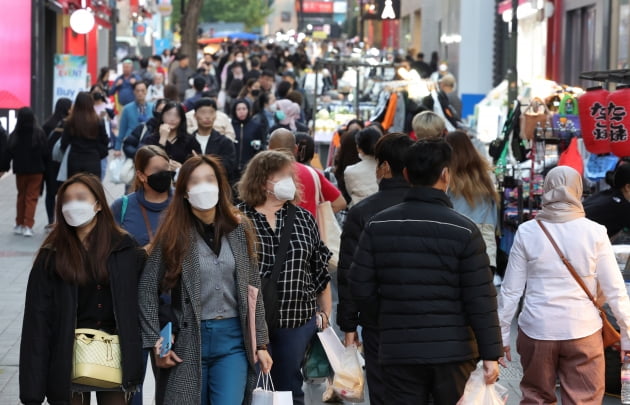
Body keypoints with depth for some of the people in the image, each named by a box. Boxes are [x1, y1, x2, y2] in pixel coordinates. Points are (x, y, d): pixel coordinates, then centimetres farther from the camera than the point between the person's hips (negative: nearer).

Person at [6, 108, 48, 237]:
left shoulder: (14, 135, -8)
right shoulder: (39, 133, -11)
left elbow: (9, 152, -6)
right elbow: (45, 152, -9)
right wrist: (44, 165, 7)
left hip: (20, 170, 2)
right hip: (36, 170, -2)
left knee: (21, 196, 17)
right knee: (32, 197, 2)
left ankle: (19, 225, 21)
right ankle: (28, 226, -7)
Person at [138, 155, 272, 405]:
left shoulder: (239, 228, 5)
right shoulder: (174, 234, -2)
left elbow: (253, 290, 8)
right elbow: (148, 288, -2)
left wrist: (261, 343, 5)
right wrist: (156, 343, -7)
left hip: (233, 340, 1)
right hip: (189, 341, -1)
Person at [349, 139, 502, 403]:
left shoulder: (378, 226, 0)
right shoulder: (464, 230, -8)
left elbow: (361, 289, 1)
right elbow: (481, 299, -9)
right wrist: (491, 354, -4)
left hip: (397, 351, 2)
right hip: (454, 351, -2)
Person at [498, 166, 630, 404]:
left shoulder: (527, 232, -2)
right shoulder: (594, 233, -4)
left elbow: (511, 291, 1)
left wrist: (502, 335, 10)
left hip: (536, 330, 1)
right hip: (582, 331, -1)